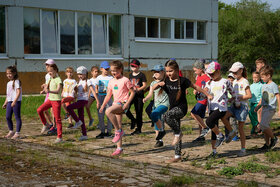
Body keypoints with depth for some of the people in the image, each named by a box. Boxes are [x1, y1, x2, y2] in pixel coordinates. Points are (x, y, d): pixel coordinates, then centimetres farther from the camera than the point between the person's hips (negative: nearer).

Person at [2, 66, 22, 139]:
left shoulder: (16, 81, -8)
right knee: (8, 117, 8)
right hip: (9, 102, 8)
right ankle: (11, 131, 21)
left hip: (16, 101, -8)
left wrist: (14, 101, -24)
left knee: (17, 117, -3)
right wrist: (5, 103, 22)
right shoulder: (8, 83, 18)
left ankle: (17, 133, 0)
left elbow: (18, 92, -17)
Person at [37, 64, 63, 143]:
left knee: (57, 119, -3)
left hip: (56, 100, -7)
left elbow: (58, 91, -27)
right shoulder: (51, 79, 9)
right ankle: (45, 124, 14)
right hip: (50, 99, 7)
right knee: (39, 110, -5)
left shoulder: (58, 80, -15)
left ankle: (59, 137, 2)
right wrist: (46, 89, -7)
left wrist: (50, 91, -44)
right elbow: (46, 87, 18)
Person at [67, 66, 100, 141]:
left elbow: (93, 91, -14)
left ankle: (78, 121, -7)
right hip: (79, 100, 7)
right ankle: (84, 135, 11)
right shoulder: (80, 81, 14)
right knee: (81, 117, 7)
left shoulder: (87, 82, -8)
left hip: (84, 100, -7)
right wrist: (76, 88, -1)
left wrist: (97, 101, -21)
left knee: (69, 108, -21)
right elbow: (77, 90, 23)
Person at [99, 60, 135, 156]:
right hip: (116, 103, 7)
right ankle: (119, 148, 13)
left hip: (123, 103, -7)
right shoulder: (111, 81, 13)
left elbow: (132, 92, -6)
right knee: (118, 126, 7)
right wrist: (103, 106, 9)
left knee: (108, 111, -33)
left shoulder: (125, 80, -6)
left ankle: (119, 131, -18)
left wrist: (127, 104, -16)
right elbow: (108, 95, 18)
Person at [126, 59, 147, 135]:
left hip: (139, 95, -5)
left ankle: (138, 129, 10)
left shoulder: (141, 75, -5)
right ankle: (133, 120, 11)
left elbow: (144, 85, -9)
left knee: (139, 112, 1)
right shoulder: (130, 75, 13)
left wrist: (138, 89, -24)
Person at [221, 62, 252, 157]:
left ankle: (243, 149, 8)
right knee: (223, 117, -20)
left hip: (242, 106, -7)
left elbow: (249, 95, -14)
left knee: (240, 129, -2)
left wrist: (238, 98, -19)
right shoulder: (235, 81, 13)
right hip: (234, 105, 7)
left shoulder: (244, 82, -9)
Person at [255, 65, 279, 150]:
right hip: (264, 108, 8)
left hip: (271, 109, -8)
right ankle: (267, 144, 16)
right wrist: (258, 106, 20)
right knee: (265, 126, 8)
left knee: (263, 124, -18)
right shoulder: (264, 86, 16)